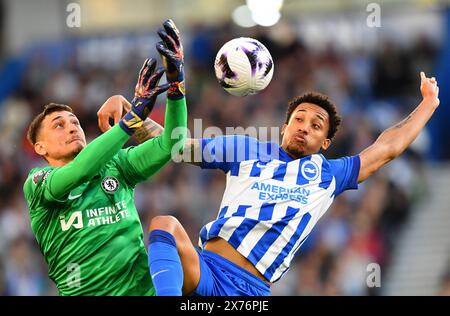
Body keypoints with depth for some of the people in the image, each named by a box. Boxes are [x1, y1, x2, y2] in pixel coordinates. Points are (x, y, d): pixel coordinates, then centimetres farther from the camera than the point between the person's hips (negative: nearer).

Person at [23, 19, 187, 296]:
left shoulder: (115, 165, 13)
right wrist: (131, 119, -20)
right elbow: (79, 171, -15)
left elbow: (169, 143, 5)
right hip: (84, 291, -3)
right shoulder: (37, 182, 3)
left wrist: (176, 88, -9)